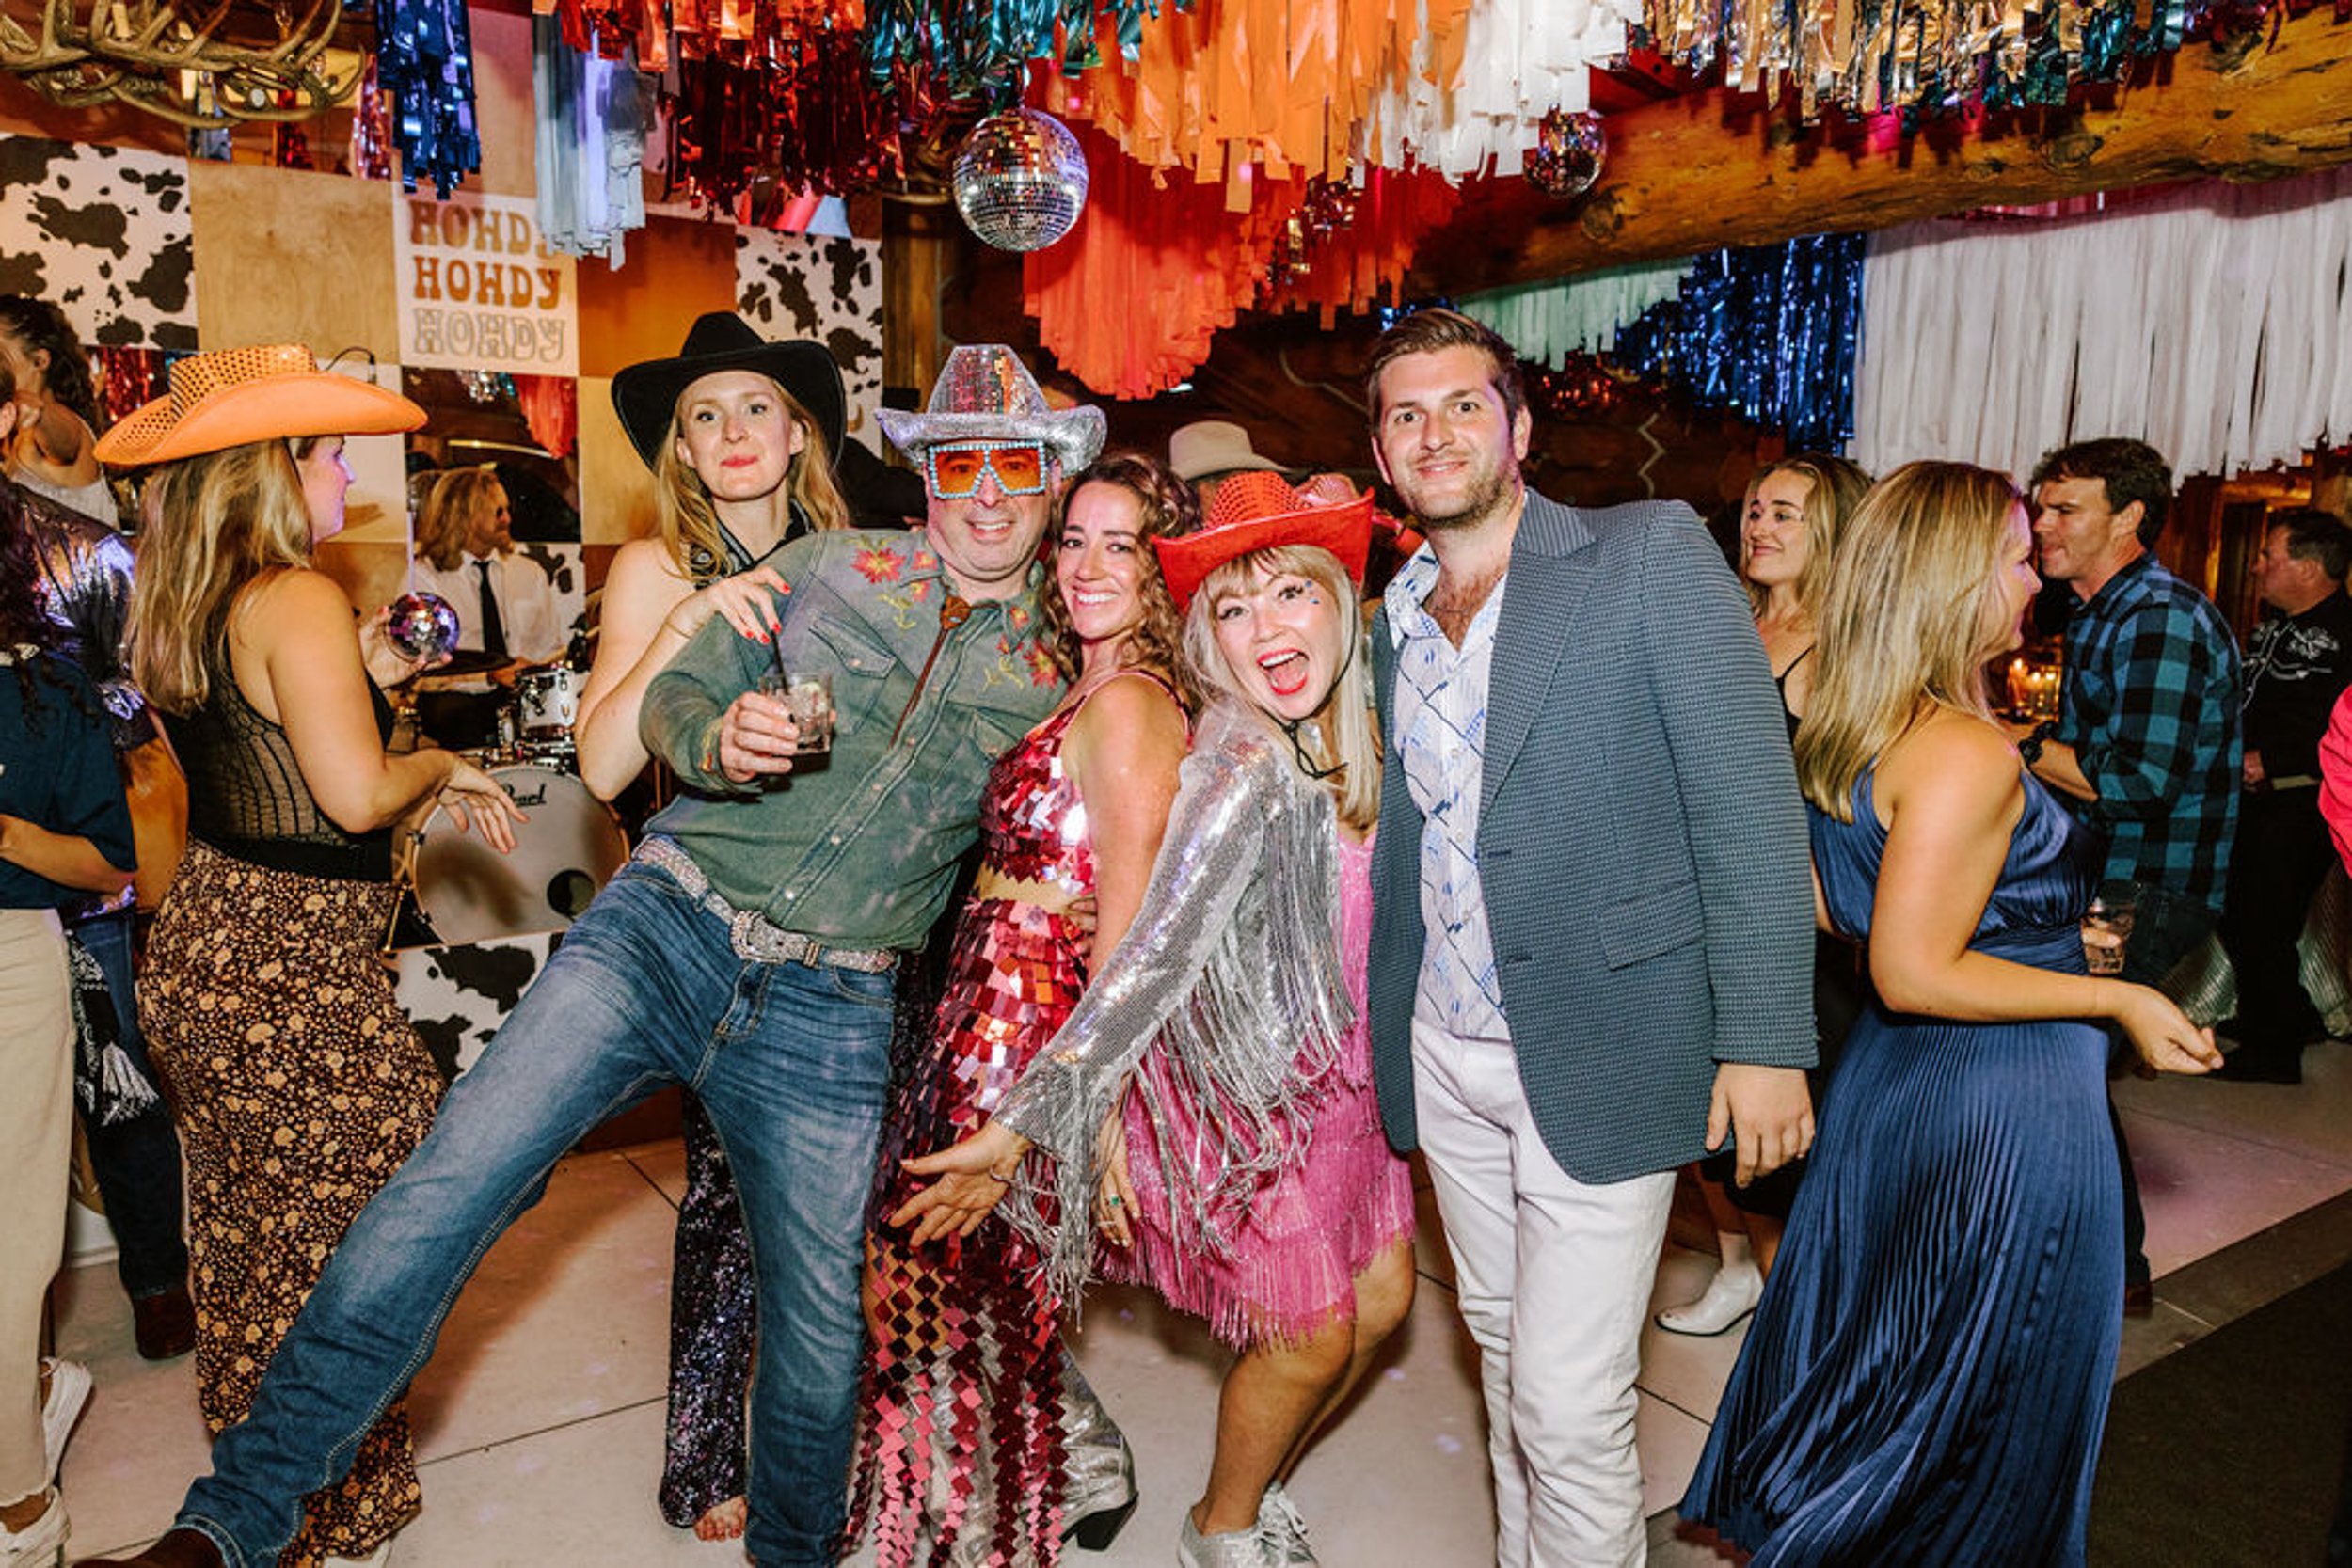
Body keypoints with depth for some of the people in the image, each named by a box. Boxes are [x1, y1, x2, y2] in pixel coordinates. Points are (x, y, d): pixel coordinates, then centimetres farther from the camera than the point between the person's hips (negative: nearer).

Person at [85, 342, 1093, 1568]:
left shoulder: (1052, 670, 7)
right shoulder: (833, 567, 6)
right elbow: (672, 693, 5)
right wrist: (718, 739, -16)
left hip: (830, 1016, 0)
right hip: (664, 926, 0)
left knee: (824, 1323, 8)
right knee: (447, 1184, -12)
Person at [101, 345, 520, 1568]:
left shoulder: (180, 607, 10)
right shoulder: (299, 598, -18)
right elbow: (356, 793, -24)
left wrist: (355, 679, 14)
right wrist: (445, 765, -6)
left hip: (202, 948, 10)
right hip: (294, 973, -10)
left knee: (247, 1241, 23)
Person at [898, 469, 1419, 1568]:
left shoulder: (1352, 743, -4)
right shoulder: (1245, 774, -28)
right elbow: (1148, 964, -32)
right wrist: (1020, 1124, -34)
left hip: (1337, 1078, 8)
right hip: (1250, 1092, -7)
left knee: (1380, 1302, 17)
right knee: (1311, 1337, 6)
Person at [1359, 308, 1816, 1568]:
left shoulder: (1651, 555, -8)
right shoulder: (1392, 617, 9)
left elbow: (1748, 804, -12)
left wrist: (1765, 1042, -15)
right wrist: (1380, 1020, 8)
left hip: (1593, 1057, -5)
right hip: (1445, 1054, 6)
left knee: (1568, 1405, 0)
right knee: (1502, 1347, 21)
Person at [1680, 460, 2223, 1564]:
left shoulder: (1848, 731, 4)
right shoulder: (1966, 754, -25)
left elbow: (1834, 909, 12)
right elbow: (1914, 974, -25)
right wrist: (2118, 1000, -16)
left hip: (1895, 1082, 9)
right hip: (2000, 1104, -9)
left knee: (1875, 1343, 24)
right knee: (1981, 1391, 10)